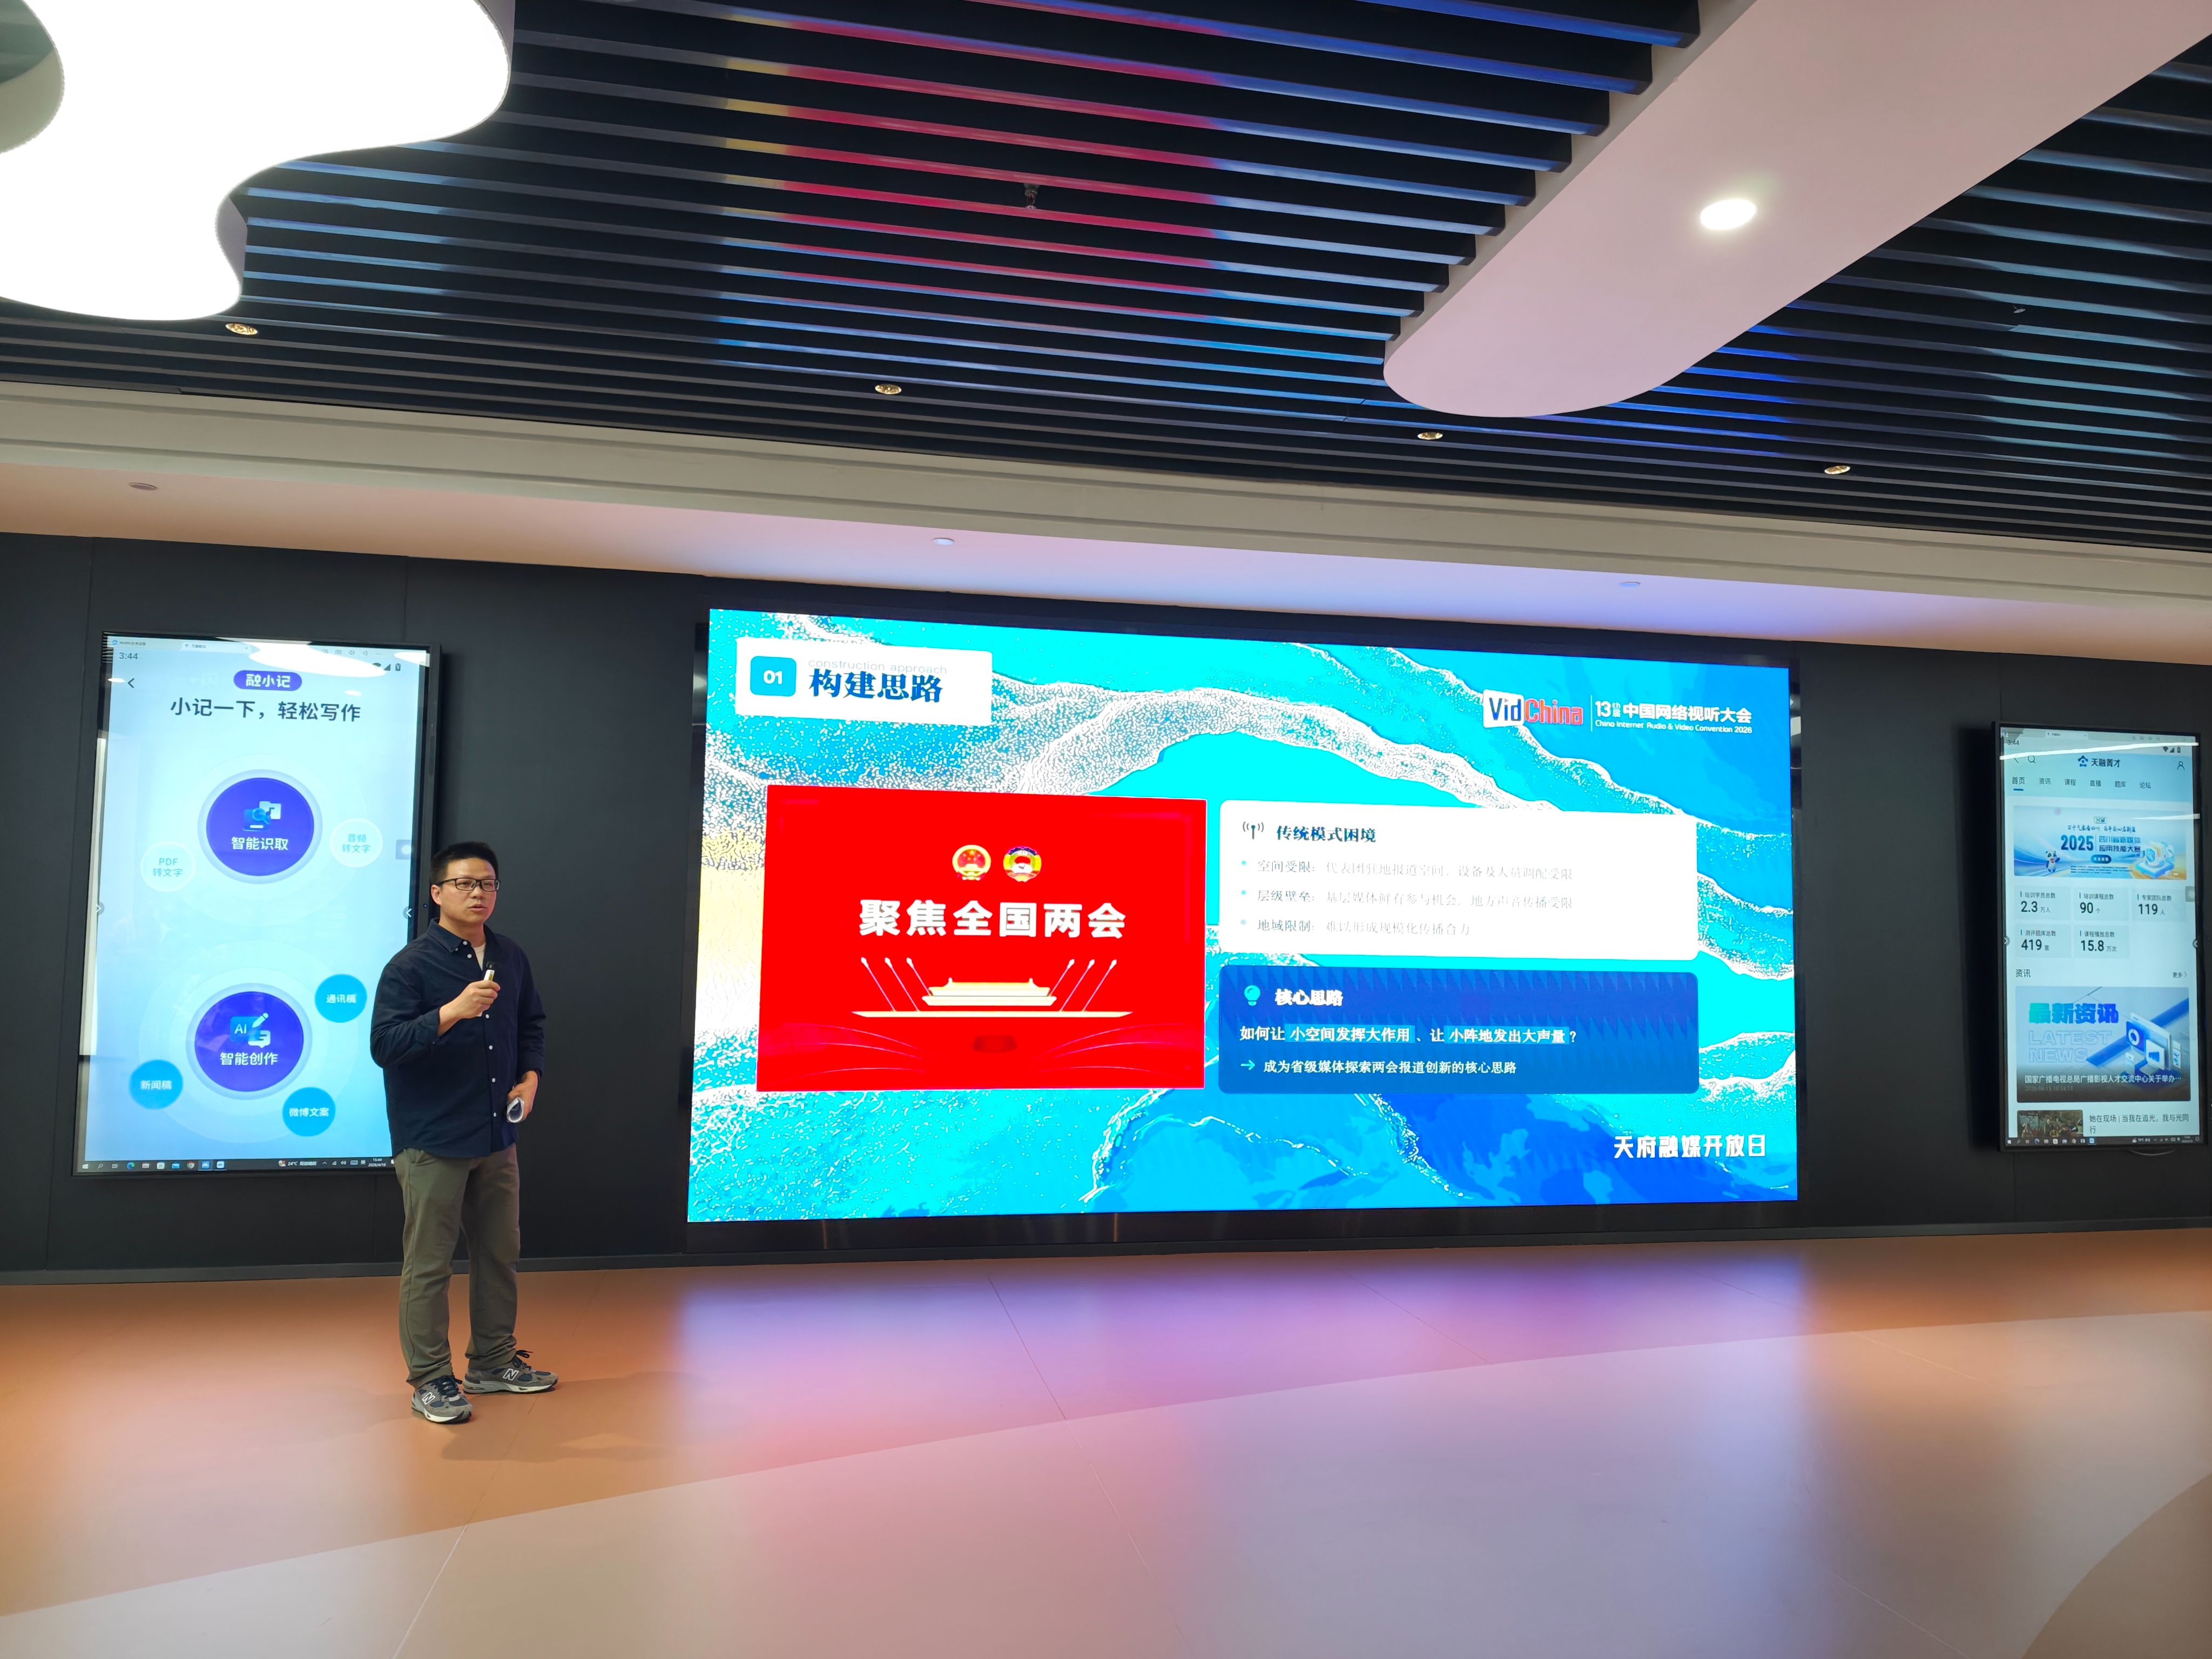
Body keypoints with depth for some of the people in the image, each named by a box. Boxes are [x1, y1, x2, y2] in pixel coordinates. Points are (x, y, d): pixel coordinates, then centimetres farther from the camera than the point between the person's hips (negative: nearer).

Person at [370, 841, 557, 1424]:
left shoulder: (511, 958, 7)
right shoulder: (410, 966, -12)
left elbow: (532, 1024, 20)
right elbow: (384, 1045, -21)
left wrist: (530, 1076, 4)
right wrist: (454, 1011, -32)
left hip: (497, 1136, 7)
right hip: (432, 1141, -6)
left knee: (500, 1253, 15)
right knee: (428, 1265, 2)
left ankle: (493, 1363, 30)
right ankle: (430, 1380, 16)